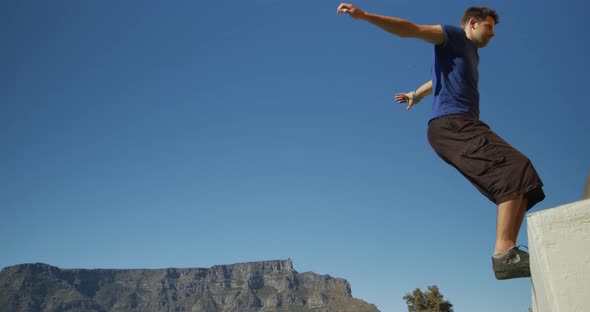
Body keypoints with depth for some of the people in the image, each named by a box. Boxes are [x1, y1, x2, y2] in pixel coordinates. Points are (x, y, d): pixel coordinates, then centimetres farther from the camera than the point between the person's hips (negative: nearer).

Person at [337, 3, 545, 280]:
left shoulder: (471, 54, 35)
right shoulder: (455, 37, 9)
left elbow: (436, 81, 50)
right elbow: (411, 29, -2)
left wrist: (415, 95, 68)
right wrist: (364, 16, -13)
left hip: (462, 127, 10)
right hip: (450, 124, -10)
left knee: (520, 185, 0)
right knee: (516, 170, -25)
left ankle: (508, 253, -9)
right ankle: (504, 253, -32)